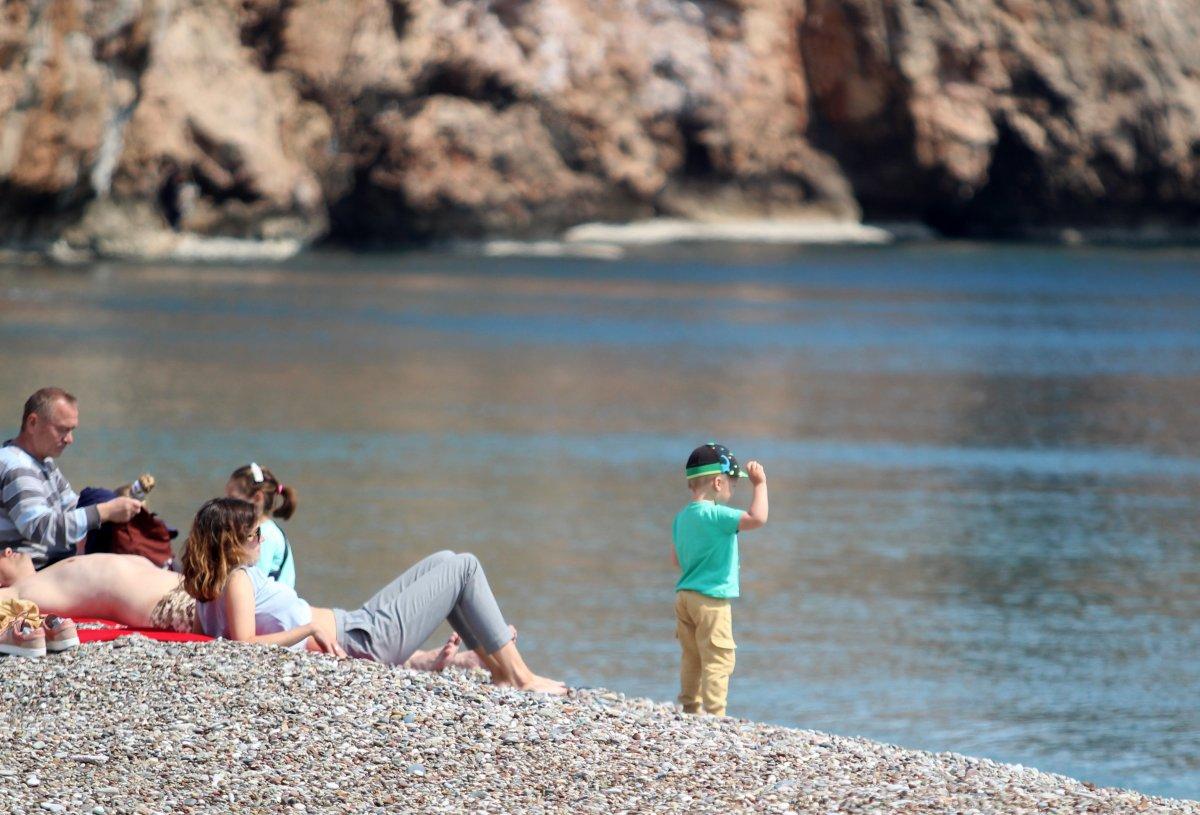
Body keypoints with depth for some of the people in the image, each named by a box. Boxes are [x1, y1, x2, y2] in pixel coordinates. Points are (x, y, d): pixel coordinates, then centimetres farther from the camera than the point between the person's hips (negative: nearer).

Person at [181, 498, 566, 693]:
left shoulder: (212, 586, 6)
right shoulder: (238, 579, -20)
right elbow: (246, 643, -31)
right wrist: (310, 628, -30)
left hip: (355, 624, 11)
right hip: (365, 638, -11)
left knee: (444, 562, 22)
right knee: (464, 567, -2)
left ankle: (498, 667, 24)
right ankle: (520, 677, 2)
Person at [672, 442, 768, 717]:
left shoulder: (682, 516, 10)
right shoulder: (714, 515, -19)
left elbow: (676, 559, 19)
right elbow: (757, 518, -28)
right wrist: (760, 484, -18)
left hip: (684, 594, 9)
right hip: (711, 598, -9)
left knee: (692, 657, 16)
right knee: (718, 659, -5)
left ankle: (689, 707, 22)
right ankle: (714, 714, -6)